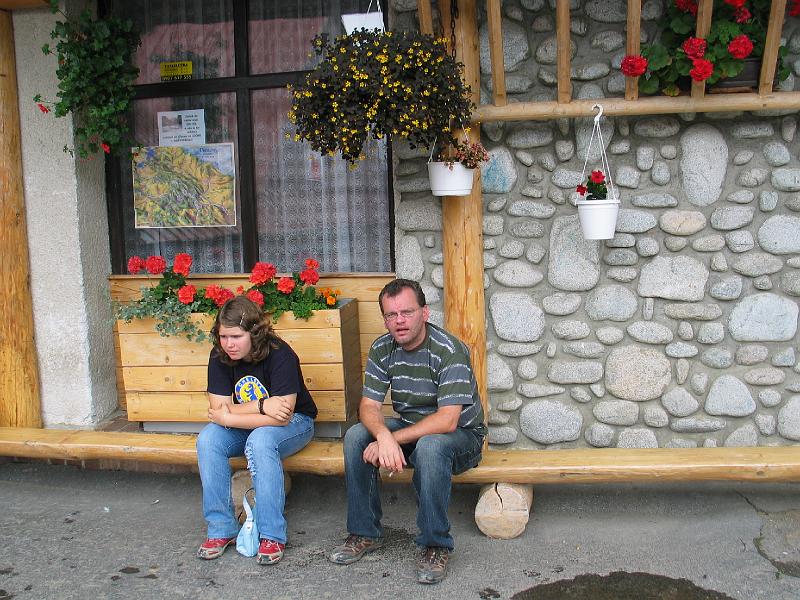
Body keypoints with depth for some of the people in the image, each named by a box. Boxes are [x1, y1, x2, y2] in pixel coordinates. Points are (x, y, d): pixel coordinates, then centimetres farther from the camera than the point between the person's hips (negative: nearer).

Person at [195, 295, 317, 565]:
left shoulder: (280, 355, -26)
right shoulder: (219, 356, -11)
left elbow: (282, 415, -31)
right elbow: (219, 409, -16)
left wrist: (230, 416, -27)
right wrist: (261, 406, -29)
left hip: (295, 423, -5)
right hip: (247, 429, 5)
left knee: (260, 440, -36)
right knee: (207, 440, -23)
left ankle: (272, 535, -26)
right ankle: (221, 529, -13)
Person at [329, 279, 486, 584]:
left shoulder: (449, 350, -24)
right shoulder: (382, 349, -5)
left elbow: (447, 420, -31)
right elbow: (369, 406, -9)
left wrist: (393, 439, -30)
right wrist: (384, 436, -32)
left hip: (461, 435, -5)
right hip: (410, 429, 6)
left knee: (429, 445, -38)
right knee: (355, 436, -17)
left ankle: (435, 545, -21)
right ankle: (365, 533, -4)